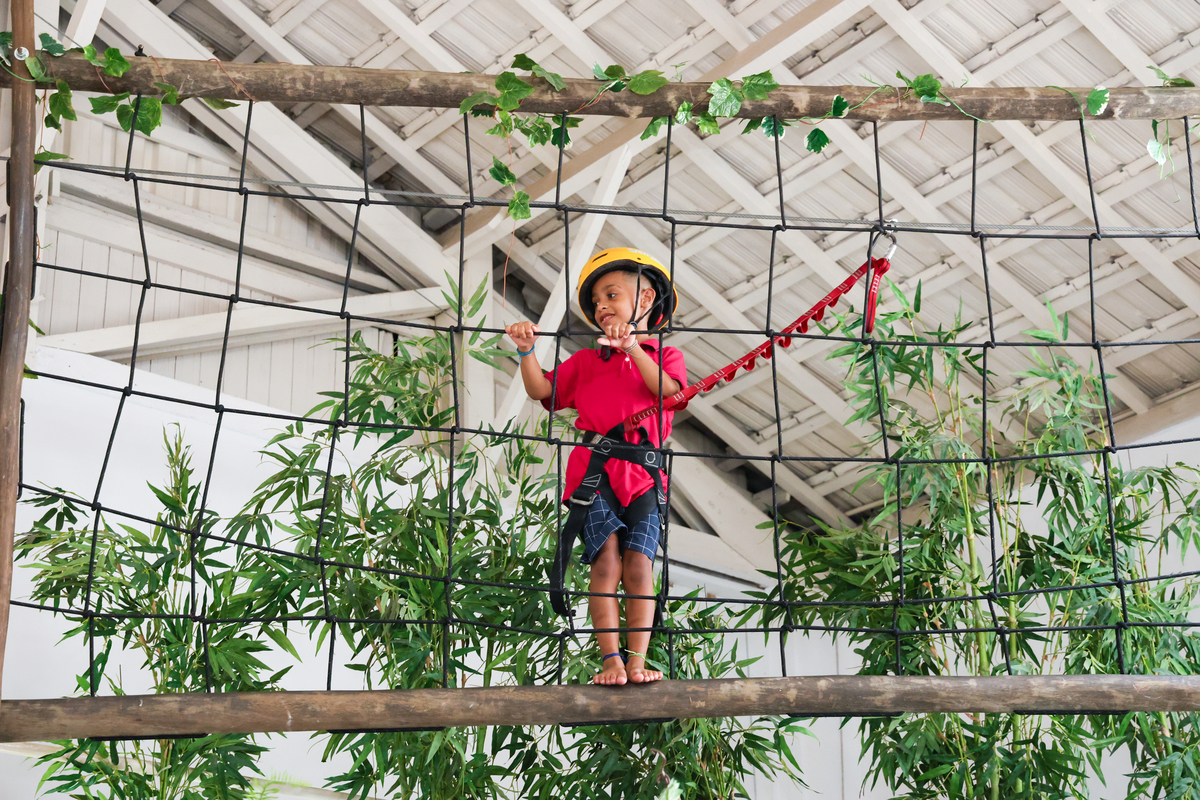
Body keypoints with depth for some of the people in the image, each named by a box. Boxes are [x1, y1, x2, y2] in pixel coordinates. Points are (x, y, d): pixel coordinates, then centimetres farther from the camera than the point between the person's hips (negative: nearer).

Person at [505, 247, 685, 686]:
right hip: (593, 472, 1)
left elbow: (670, 392, -10)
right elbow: (542, 390, 9)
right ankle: (611, 659, -10)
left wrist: (633, 348, -21)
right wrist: (527, 350, -8)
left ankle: (636, 661, -5)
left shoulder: (665, 356, 12)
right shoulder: (587, 360, 18)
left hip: (644, 477, -1)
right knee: (606, 563, -10)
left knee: (639, 567, -8)